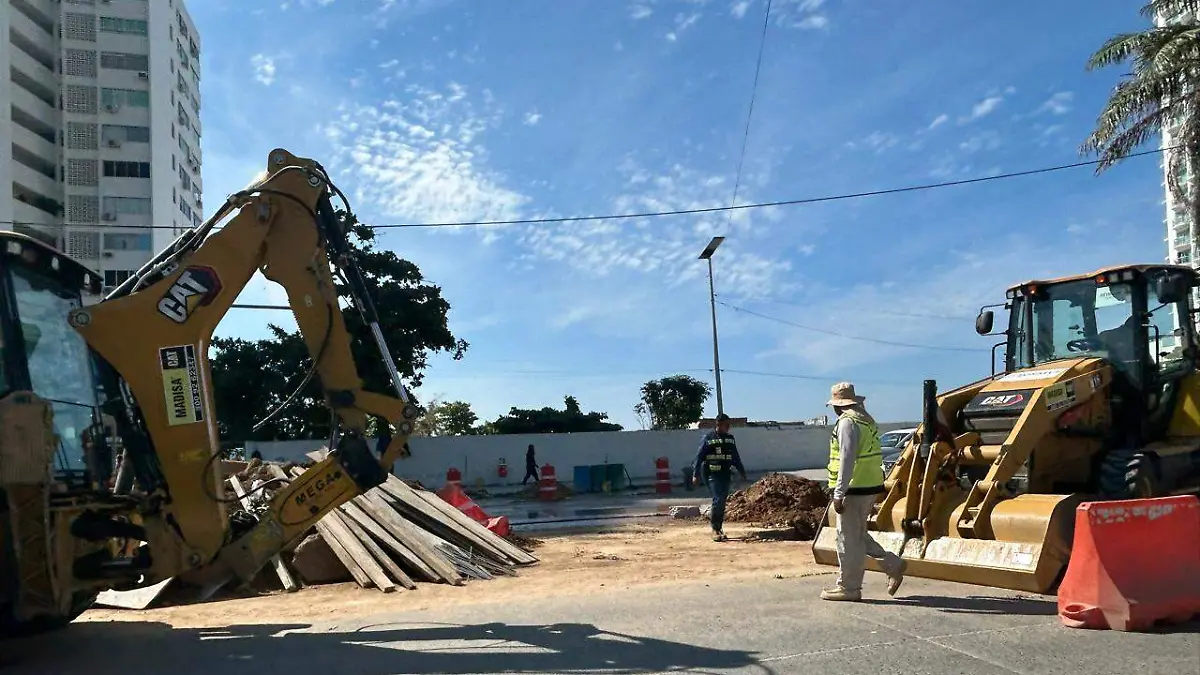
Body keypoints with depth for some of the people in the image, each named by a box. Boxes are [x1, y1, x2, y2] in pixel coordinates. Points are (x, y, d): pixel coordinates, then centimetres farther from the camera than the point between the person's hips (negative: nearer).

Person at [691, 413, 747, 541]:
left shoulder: (730, 438, 12)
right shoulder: (708, 438, -4)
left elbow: (736, 457, 21)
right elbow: (699, 456, -4)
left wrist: (742, 472, 21)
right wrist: (695, 474, -7)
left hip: (725, 473, 5)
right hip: (712, 473, -5)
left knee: (723, 502, 4)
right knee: (718, 500, -12)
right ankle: (716, 530, -1)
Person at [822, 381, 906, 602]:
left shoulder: (847, 422, -15)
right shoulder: (867, 419, 15)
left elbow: (847, 460, -21)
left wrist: (838, 494, -20)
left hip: (855, 490, -9)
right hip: (870, 487, 9)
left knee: (848, 539, 0)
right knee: (858, 536, 20)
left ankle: (848, 588, 8)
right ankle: (893, 564, 20)